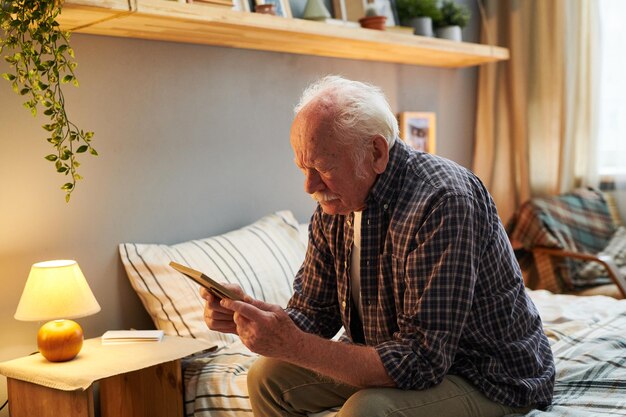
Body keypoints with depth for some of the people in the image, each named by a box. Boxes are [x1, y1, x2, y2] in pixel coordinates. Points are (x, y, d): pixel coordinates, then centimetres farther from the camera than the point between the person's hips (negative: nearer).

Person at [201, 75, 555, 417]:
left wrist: (294, 346, -35)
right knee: (268, 377, 0)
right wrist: (249, 315, -18)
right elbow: (314, 314, 2)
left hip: (489, 378, -7)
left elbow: (422, 362, -32)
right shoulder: (335, 206, -5)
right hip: (390, 355, 7)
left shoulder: (443, 202, -31)